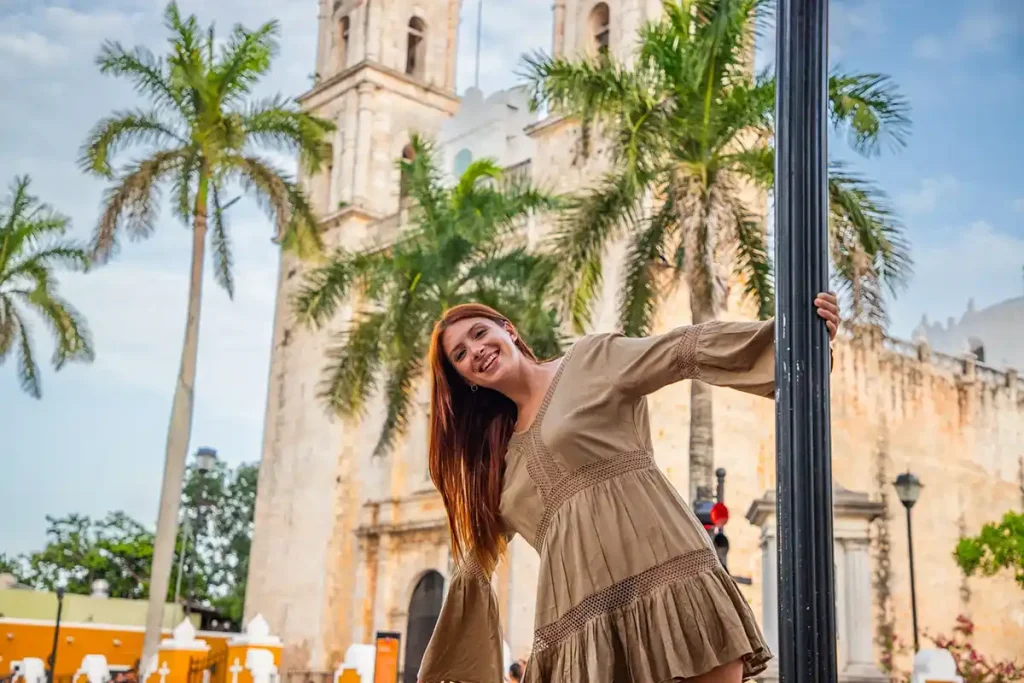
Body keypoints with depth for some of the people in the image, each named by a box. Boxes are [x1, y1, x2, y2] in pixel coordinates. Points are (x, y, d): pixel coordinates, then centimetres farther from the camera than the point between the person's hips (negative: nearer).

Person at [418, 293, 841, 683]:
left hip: (664, 579, -4)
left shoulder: (591, 359, 11)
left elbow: (690, 349, 1)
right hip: (582, 628, 4)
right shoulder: (496, 455, 24)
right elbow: (477, 555, 31)